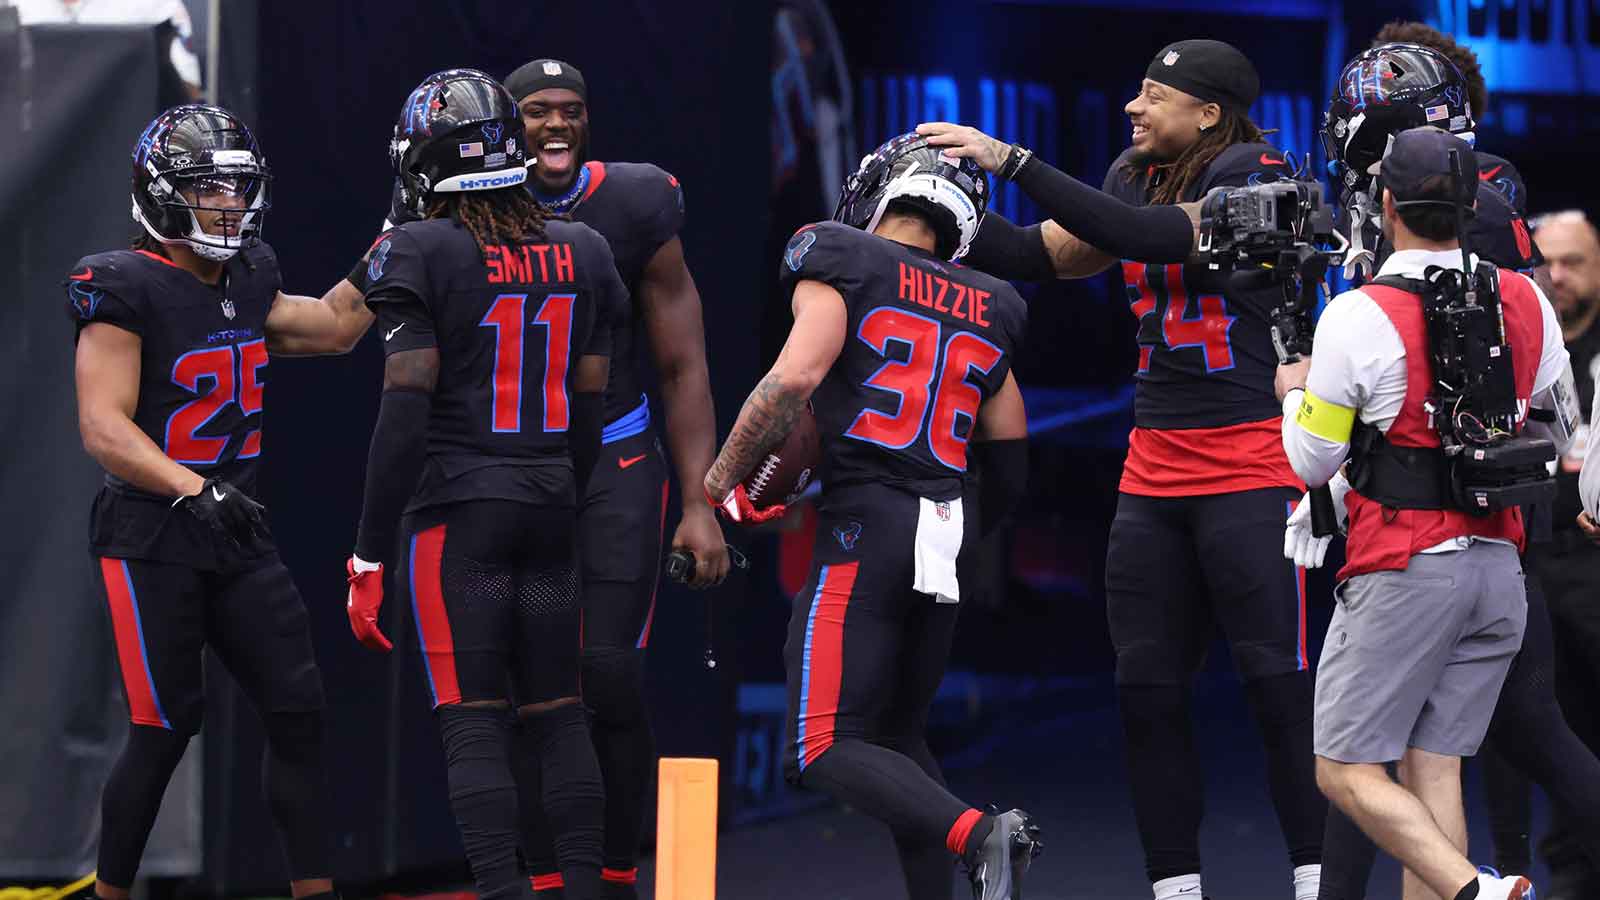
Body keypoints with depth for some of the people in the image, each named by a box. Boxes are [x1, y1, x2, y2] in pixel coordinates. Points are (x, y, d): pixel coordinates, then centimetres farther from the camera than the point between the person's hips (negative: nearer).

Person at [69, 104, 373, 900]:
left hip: (235, 538, 7)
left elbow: (337, 326, 25)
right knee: (164, 729, -7)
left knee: (298, 711, 0)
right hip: (149, 541, -7)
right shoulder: (125, 291, -13)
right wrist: (193, 490, -34)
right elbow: (104, 428, -21)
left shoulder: (246, 282, 10)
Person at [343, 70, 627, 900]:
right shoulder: (580, 252, 6)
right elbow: (588, 406, 11)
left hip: (456, 510, -5)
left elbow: (406, 411, -14)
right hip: (550, 504, 5)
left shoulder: (421, 253, -10)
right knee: (557, 713, 12)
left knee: (473, 722, -4)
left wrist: (369, 557, -10)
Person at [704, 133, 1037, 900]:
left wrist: (720, 480, -3)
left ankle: (976, 836, -28)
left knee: (827, 752, -8)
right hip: (948, 538, 6)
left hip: (866, 527, -6)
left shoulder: (843, 267, 1)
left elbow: (795, 377, -15)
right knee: (898, 735, 18)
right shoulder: (985, 312, 18)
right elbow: (1010, 466, 22)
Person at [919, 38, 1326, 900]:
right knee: (1148, 690, 4)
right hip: (1155, 466, 7)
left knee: (1280, 686, -9)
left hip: (1251, 465, -7)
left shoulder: (1255, 175, -10)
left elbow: (1155, 236, -23)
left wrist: (1012, 160, -24)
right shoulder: (1135, 176, 11)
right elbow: (1040, 255, 14)